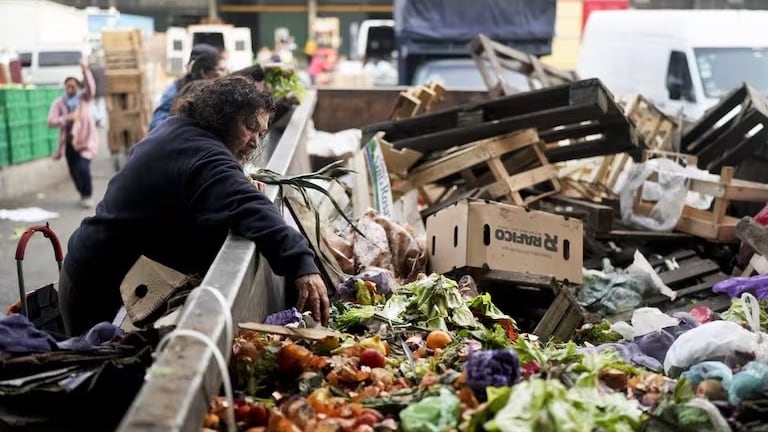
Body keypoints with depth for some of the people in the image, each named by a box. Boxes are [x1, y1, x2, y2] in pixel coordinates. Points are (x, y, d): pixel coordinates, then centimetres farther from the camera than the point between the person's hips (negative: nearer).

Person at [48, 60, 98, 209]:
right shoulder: (58, 103, 0)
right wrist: (67, 118, -24)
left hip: (84, 141, -3)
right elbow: (51, 121, -10)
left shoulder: (84, 98, -2)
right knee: (74, 171, 10)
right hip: (69, 142, 3)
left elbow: (91, 88, -24)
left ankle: (88, 196, -1)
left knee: (83, 168, -19)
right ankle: (83, 194, 33)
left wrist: (86, 70, -37)